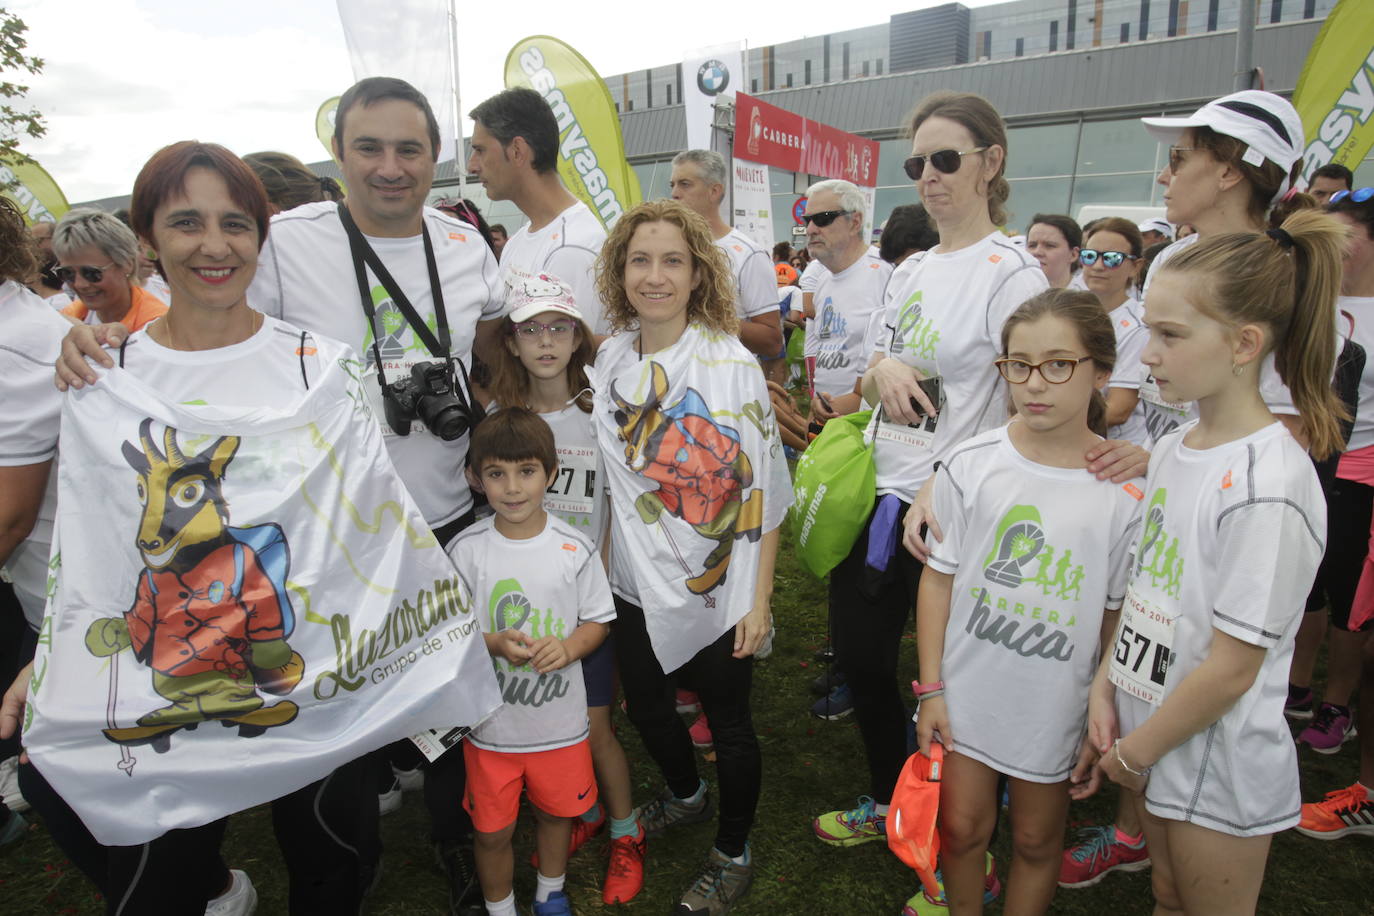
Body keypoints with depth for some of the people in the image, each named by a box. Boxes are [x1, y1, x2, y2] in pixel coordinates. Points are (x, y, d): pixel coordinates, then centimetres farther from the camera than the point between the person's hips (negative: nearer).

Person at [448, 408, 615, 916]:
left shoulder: (575, 548, -10)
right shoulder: (466, 550, -11)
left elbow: (597, 620, -1)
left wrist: (567, 648, -22)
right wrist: (495, 644, -24)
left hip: (559, 720, 1)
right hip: (490, 722, -1)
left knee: (557, 812, 21)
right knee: (492, 829, 13)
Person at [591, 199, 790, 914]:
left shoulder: (732, 362, -15)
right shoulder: (611, 358, -1)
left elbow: (764, 489, -13)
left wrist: (760, 598, -14)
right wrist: (600, 562, 11)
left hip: (717, 590, -5)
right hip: (636, 585, 5)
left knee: (728, 722, 11)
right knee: (644, 706, 21)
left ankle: (733, 856, 38)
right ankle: (686, 795, 53)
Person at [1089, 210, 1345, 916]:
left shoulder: (1267, 487, -25)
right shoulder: (1172, 449, -2)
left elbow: (1232, 668, -22)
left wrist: (1134, 753, -12)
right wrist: (1106, 686, -2)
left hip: (1217, 759, -6)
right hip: (1152, 727, 6)